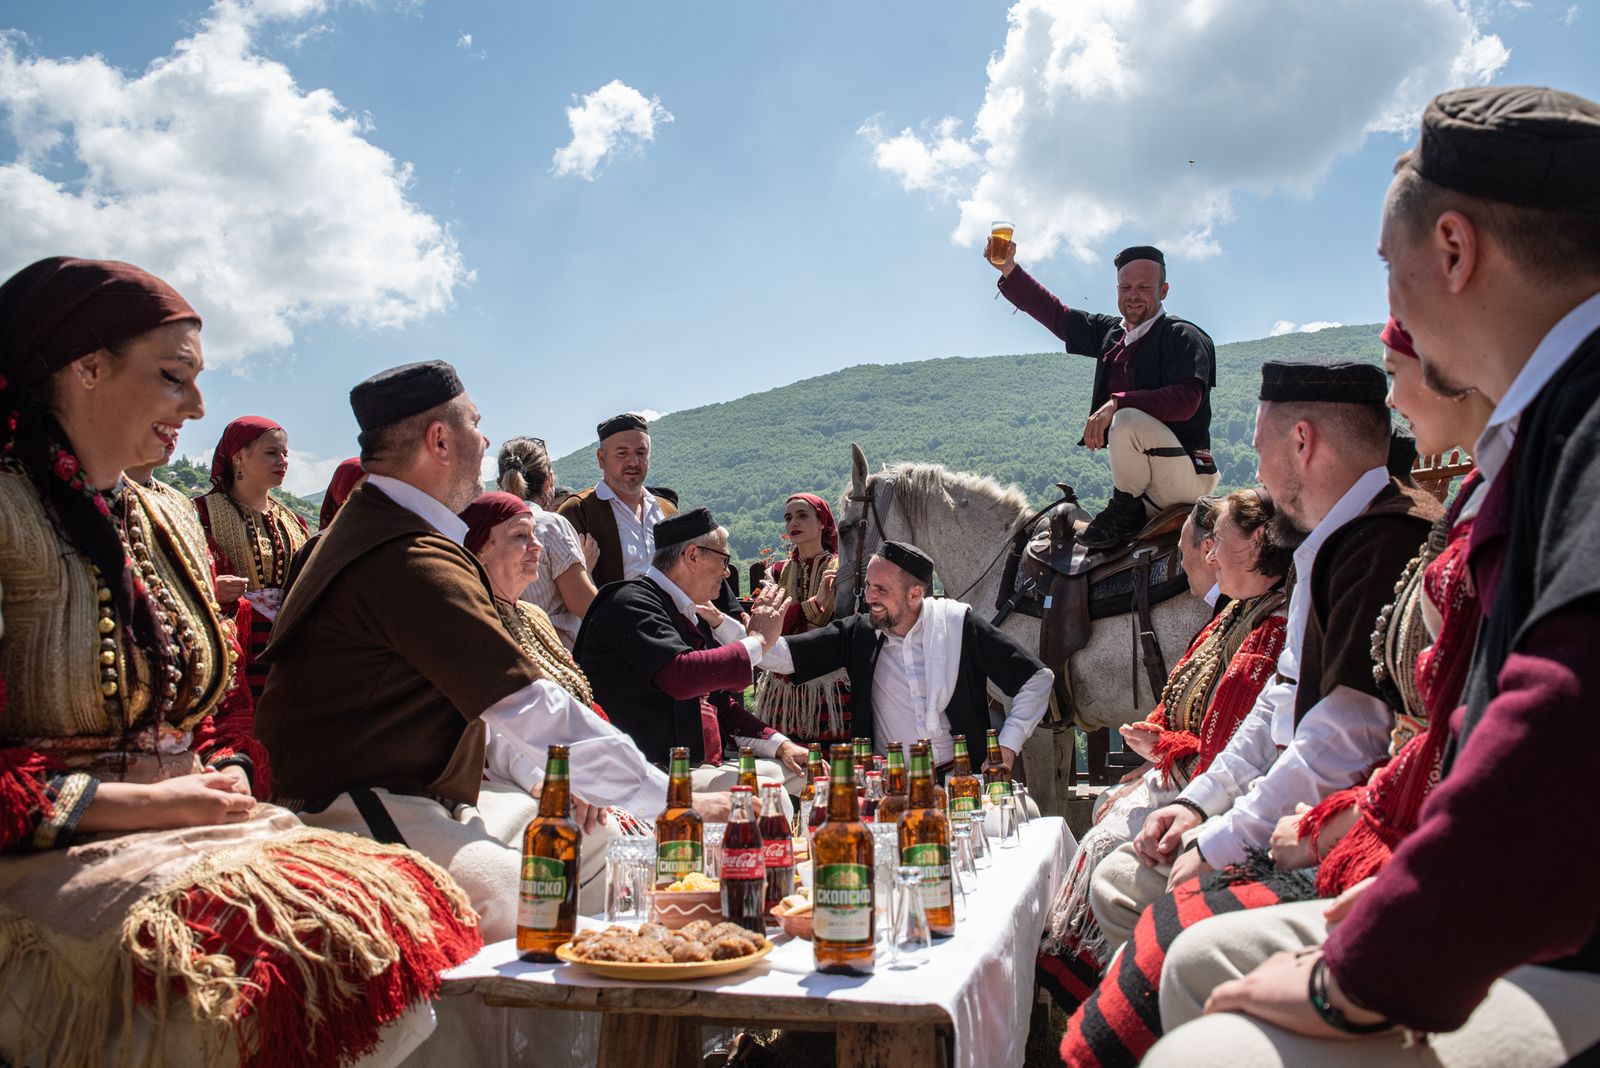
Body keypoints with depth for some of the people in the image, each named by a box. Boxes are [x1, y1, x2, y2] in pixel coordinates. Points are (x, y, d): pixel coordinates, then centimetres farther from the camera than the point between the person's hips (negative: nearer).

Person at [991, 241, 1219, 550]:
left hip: (1187, 476, -7)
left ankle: (1124, 511, -13)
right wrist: (1010, 270, 11)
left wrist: (1117, 403, -30)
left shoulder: (1186, 337, -7)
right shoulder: (1109, 333, 13)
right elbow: (1054, 314, 19)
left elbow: (1185, 400, -23)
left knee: (1129, 419, -32)